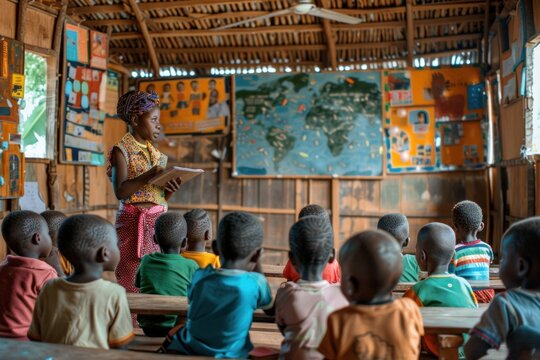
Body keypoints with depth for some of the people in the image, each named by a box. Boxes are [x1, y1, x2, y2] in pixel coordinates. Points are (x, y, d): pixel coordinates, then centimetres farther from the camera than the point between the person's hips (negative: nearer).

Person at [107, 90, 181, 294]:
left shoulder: (155, 152, 15)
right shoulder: (121, 150, -3)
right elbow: (120, 191, -17)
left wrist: (171, 188, -4)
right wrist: (151, 174, -23)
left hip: (159, 221, 6)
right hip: (135, 223, -6)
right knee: (132, 283, -4)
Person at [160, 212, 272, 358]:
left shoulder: (200, 276, -13)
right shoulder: (256, 282, -19)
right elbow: (267, 305, 4)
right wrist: (257, 264, 6)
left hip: (188, 351, 2)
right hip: (231, 354, -1)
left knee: (176, 332, 32)